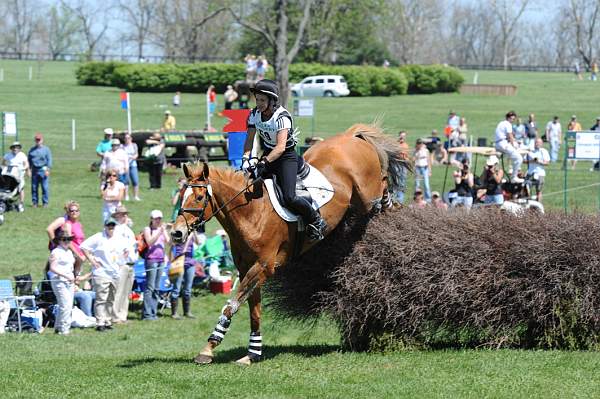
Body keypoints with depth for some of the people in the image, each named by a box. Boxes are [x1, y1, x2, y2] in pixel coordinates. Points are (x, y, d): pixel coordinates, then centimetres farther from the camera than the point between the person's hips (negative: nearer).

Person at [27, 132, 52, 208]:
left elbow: (49, 160, 0)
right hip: (34, 170, 3)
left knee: (45, 187, -5)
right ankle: (35, 202, 11)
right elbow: (29, 160, 17)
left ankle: (45, 202, 1)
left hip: (43, 170, -3)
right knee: (34, 187, 3)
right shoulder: (32, 150, 13)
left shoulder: (46, 149, 4)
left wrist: (48, 170, -9)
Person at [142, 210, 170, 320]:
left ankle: (153, 312, 11)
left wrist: (164, 231, -4)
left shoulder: (163, 229, 17)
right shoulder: (148, 229, 1)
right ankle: (147, 313, -10)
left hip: (161, 260, 6)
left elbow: (168, 242, 8)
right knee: (150, 287, -10)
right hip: (151, 259, -6)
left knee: (156, 288, 7)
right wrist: (159, 232, -17)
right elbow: (149, 242, -12)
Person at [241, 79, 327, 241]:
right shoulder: (254, 114, -4)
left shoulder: (282, 117, -24)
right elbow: (249, 139, -4)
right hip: (268, 154, 7)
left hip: (287, 156, -7)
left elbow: (280, 147, -32)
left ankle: (317, 221, 2)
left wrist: (264, 163, -43)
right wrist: (245, 158, -23)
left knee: (289, 198, -20)